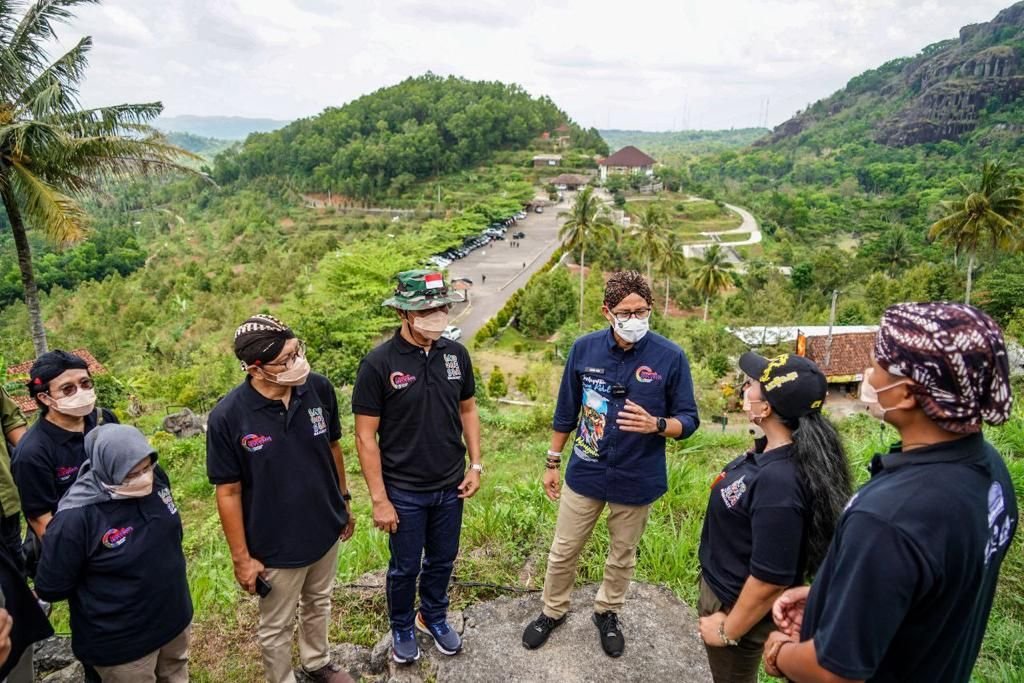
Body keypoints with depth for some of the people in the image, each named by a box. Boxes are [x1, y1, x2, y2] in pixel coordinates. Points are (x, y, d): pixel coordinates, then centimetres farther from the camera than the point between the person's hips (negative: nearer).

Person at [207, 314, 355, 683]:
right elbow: (228, 492, -15)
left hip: (325, 530, 4)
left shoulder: (319, 388, -16)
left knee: (318, 604, 29)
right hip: (276, 546, -4)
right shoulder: (227, 417, -25)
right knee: (276, 628, 20)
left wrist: (344, 501, 9)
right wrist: (241, 558, -10)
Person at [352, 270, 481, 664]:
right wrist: (379, 499, -13)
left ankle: (433, 617, 47)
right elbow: (366, 437, -14)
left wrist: (475, 465, 3)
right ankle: (402, 628, 43)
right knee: (405, 567, 16)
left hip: (450, 487, 4)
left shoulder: (456, 354, -5)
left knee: (442, 561, 21)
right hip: (404, 493, -3)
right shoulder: (378, 364, -18)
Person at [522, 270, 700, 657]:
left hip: (636, 480, -1)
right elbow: (566, 412, 2)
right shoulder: (584, 349, -9)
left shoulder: (670, 357, -15)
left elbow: (689, 421, -8)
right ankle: (553, 611, 41)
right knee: (563, 551, 16)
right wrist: (553, 462, 7)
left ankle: (608, 613, 46)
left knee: (622, 556, 20)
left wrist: (656, 425, -29)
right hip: (585, 474, 1)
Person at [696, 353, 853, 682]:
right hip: (724, 589, 8)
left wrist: (728, 630, -16)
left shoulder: (779, 480, -36)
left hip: (737, 604, -8)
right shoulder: (774, 450, -7)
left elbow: (770, 579, -30)